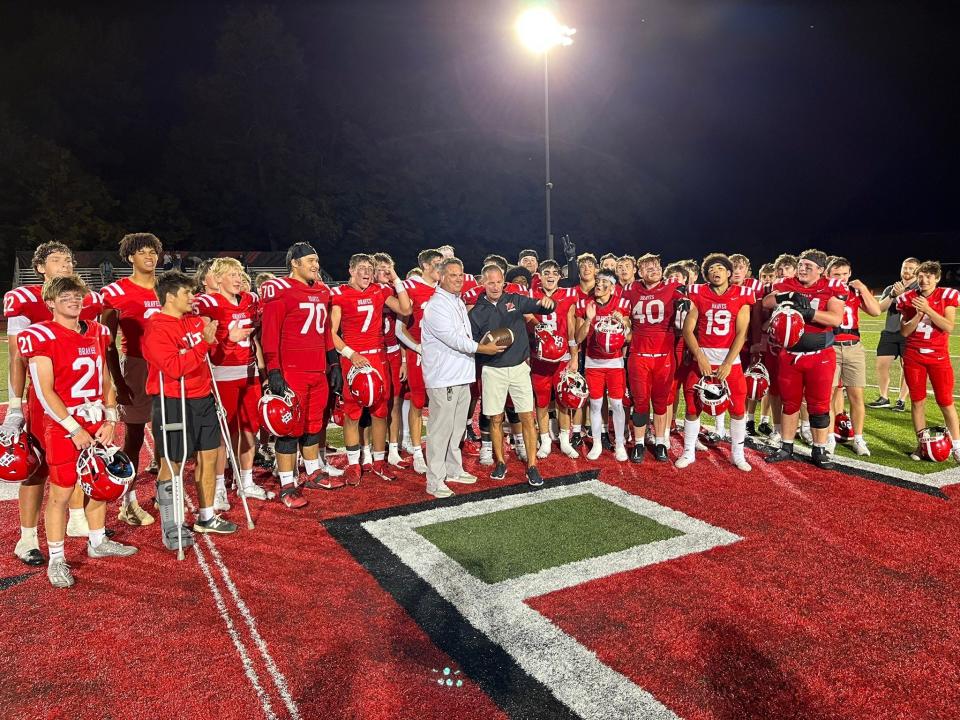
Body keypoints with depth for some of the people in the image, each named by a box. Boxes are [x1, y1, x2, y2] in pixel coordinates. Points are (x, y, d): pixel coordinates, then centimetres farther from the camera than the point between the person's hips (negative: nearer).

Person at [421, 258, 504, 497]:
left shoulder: (459, 302, 17)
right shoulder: (436, 305, -12)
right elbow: (452, 338, -19)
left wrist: (481, 344, 9)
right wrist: (481, 348, -16)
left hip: (462, 375, 9)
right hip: (443, 378, -9)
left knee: (457, 427, 17)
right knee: (441, 429, -5)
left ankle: (454, 469, 30)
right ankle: (434, 480, 3)